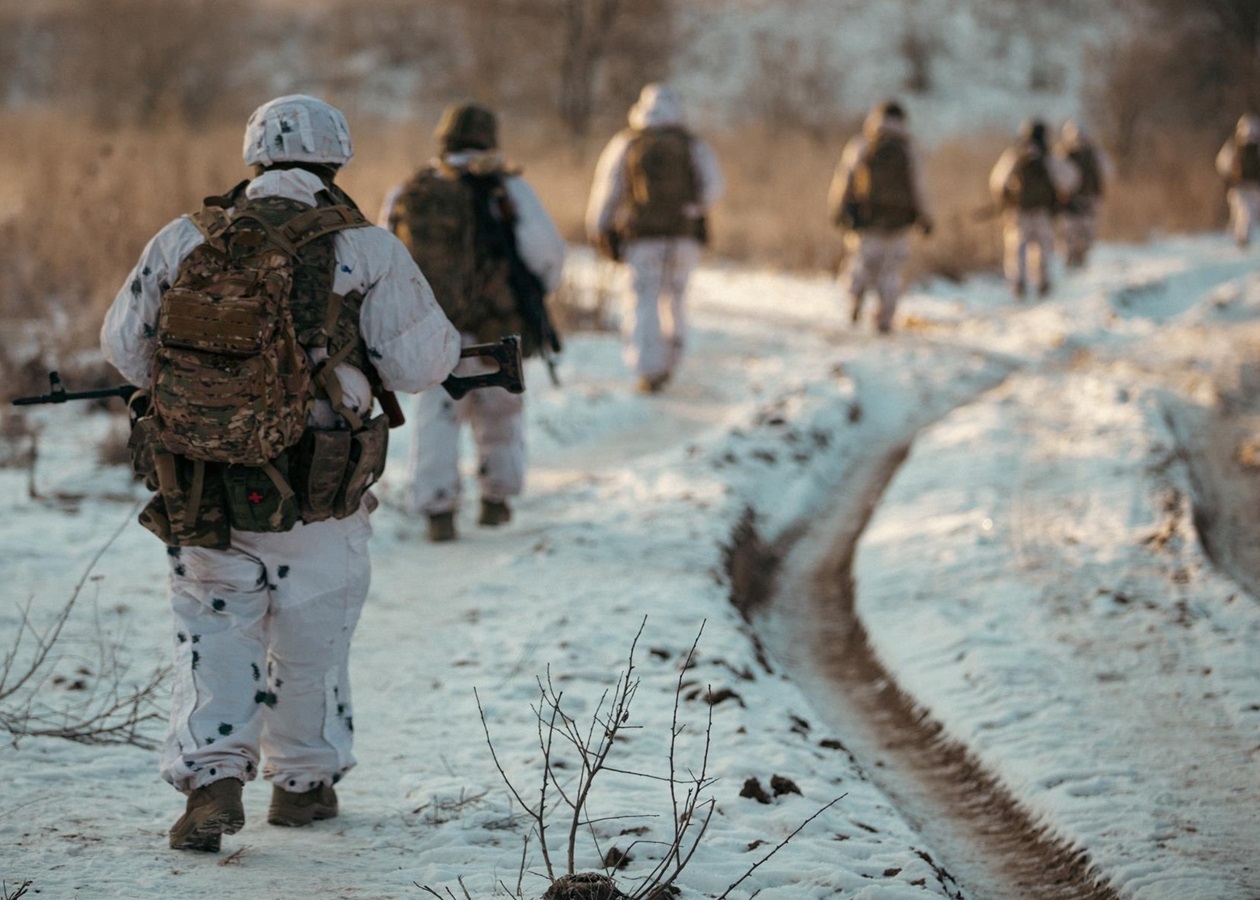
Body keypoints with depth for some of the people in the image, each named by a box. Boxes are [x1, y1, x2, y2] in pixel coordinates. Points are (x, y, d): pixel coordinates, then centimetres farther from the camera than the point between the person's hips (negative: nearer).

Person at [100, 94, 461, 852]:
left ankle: (211, 778, -2)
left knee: (215, 634, 13)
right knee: (312, 641, 15)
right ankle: (305, 781, 28)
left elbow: (126, 347, 9)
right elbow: (417, 364, -6)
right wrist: (446, 340, 17)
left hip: (198, 490, 1)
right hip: (317, 501, -1)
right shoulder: (368, 251, -5)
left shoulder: (184, 240, 3)